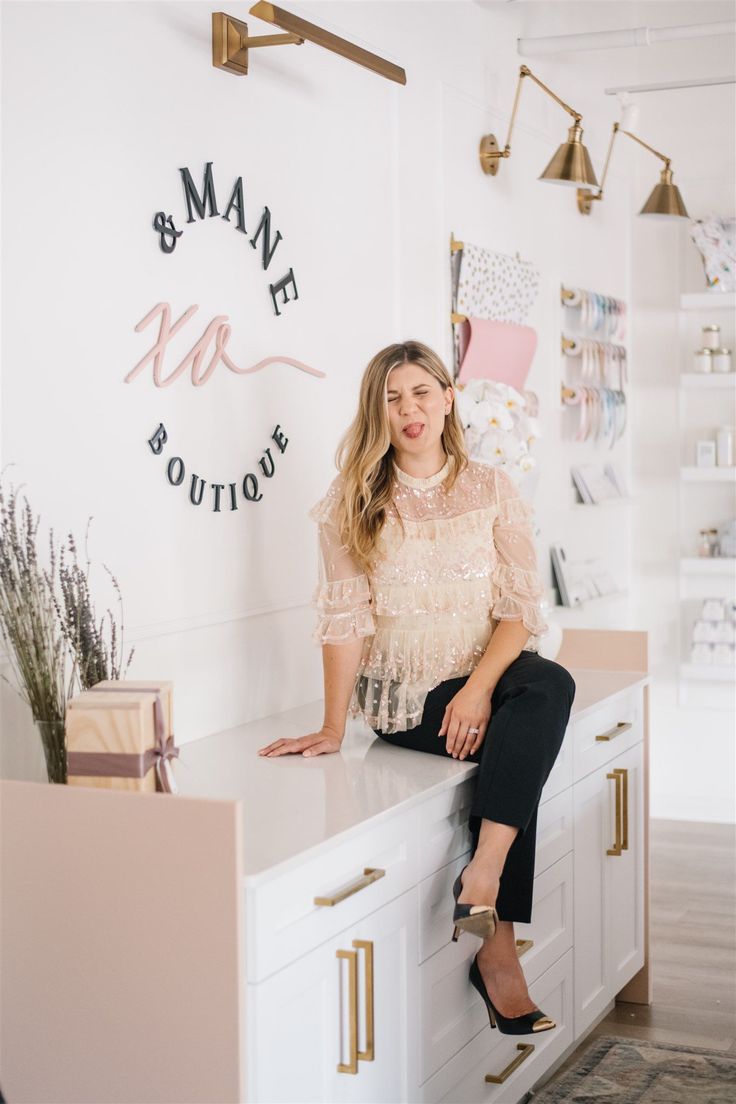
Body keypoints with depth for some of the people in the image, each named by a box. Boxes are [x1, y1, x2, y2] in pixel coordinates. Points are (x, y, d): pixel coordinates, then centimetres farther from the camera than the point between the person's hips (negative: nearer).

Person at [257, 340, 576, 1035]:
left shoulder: (491, 489, 7)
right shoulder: (354, 501, 4)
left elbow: (520, 606, -1)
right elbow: (345, 617, -3)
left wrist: (479, 687, -17)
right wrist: (333, 725, -11)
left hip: (483, 676, 2)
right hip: (400, 693, -2)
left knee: (550, 684, -32)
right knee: (516, 748, -29)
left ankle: (481, 878, -38)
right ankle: (497, 944, -26)